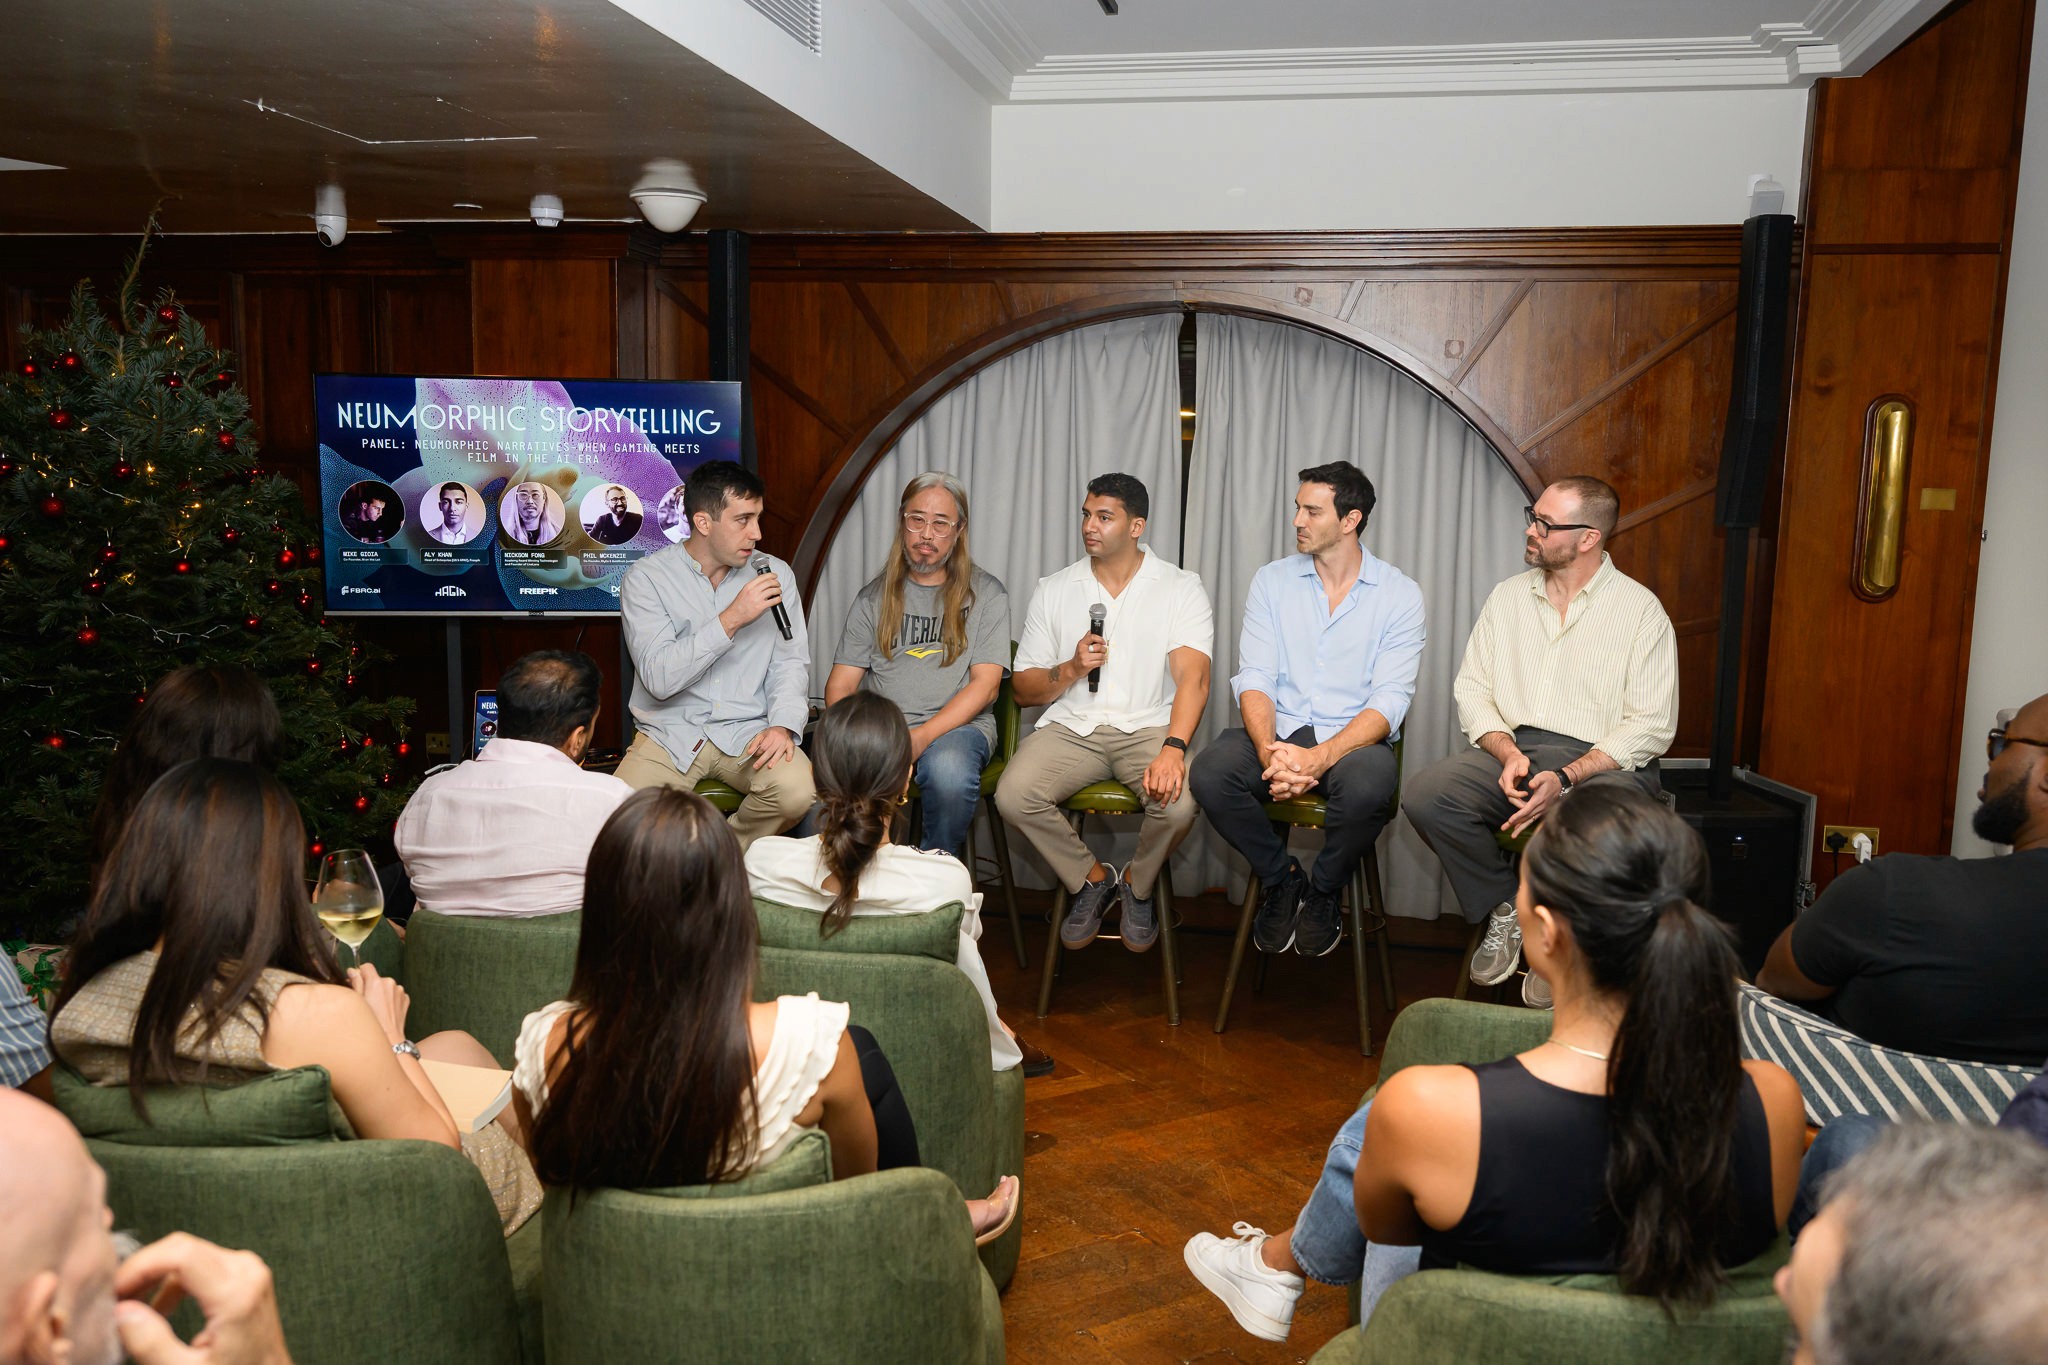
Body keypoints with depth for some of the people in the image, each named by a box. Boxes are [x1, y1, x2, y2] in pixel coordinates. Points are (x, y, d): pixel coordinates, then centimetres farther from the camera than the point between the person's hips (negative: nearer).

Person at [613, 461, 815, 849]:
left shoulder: (775, 574, 7)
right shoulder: (646, 578, -4)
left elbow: (790, 661, 7)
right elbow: (658, 678, -15)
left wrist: (783, 725, -13)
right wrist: (731, 620, -22)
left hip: (748, 731, 3)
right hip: (669, 733, -2)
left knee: (798, 790, -28)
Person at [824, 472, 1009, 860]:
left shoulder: (986, 593, 9)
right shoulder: (874, 597, 16)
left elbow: (985, 684, -2)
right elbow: (840, 686, 10)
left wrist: (923, 736, -16)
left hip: (957, 726, -1)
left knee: (949, 770, -38)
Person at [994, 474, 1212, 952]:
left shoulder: (1181, 589, 1)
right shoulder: (1053, 590, 9)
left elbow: (1193, 678, -14)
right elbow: (1023, 690, 10)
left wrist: (1173, 748, -32)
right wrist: (1071, 669, -12)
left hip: (1149, 727, -2)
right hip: (1070, 727, 2)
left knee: (1178, 802, -32)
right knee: (1013, 795, -26)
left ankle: (1137, 885, 4)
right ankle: (1092, 878, 3)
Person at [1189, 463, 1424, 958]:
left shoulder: (1400, 595, -1)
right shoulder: (1271, 581, 7)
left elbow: (1389, 700, -10)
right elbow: (1254, 679, -2)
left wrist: (1319, 758, -27)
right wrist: (1269, 751, -24)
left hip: (1353, 738, -2)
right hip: (1277, 731, 2)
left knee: (1368, 784, -37)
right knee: (1208, 773, -28)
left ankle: (1325, 889, -3)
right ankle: (1281, 878, 1)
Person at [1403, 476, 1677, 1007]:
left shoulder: (1641, 609, -1)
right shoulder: (1508, 596, 13)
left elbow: (1651, 725, -7)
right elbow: (1473, 691, 9)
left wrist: (1565, 778, -20)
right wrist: (1508, 753, -12)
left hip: (1604, 761, -3)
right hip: (1512, 750, 4)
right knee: (1424, 794, -25)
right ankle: (1505, 909, 0)